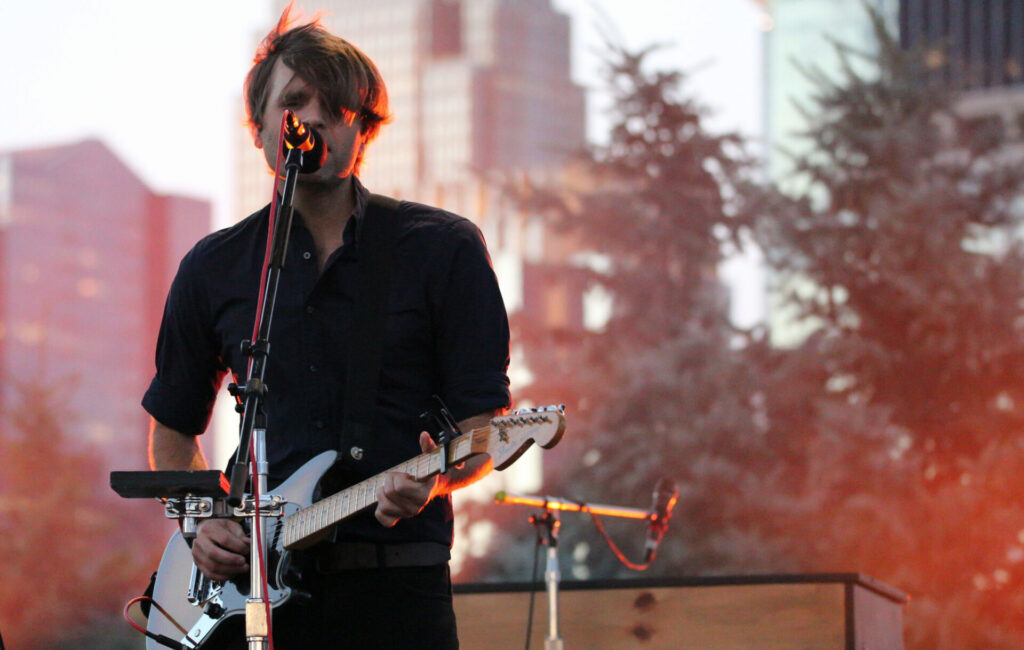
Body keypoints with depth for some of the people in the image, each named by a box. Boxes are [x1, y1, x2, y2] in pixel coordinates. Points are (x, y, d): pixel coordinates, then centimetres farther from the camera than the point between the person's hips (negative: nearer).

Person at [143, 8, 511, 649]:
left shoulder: (444, 248, 3)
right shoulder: (215, 267, 11)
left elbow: (485, 424, 0)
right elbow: (173, 428, 21)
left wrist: (437, 477, -20)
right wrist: (200, 521, 4)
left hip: (396, 590, -2)